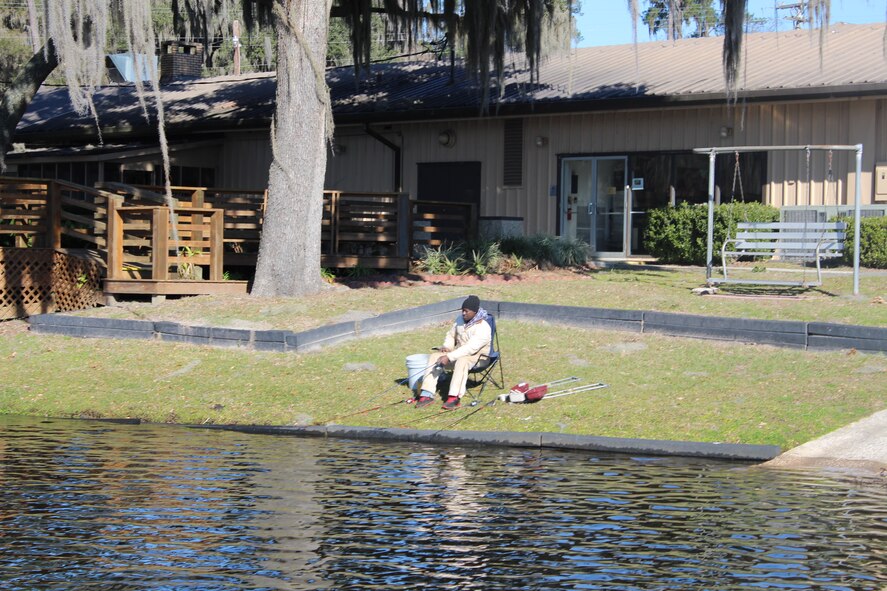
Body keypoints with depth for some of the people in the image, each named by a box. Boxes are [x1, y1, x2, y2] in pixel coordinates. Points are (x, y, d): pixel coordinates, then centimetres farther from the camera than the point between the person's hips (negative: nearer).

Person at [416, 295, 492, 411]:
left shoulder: (483, 328, -21)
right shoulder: (460, 320, 4)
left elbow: (470, 348, -30)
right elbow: (450, 335, 19)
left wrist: (449, 357, -36)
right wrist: (447, 346, -4)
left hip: (476, 358, -7)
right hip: (458, 353, 7)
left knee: (461, 361, -41)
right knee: (434, 357, -15)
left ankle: (454, 398, -48)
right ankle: (427, 394, -22)